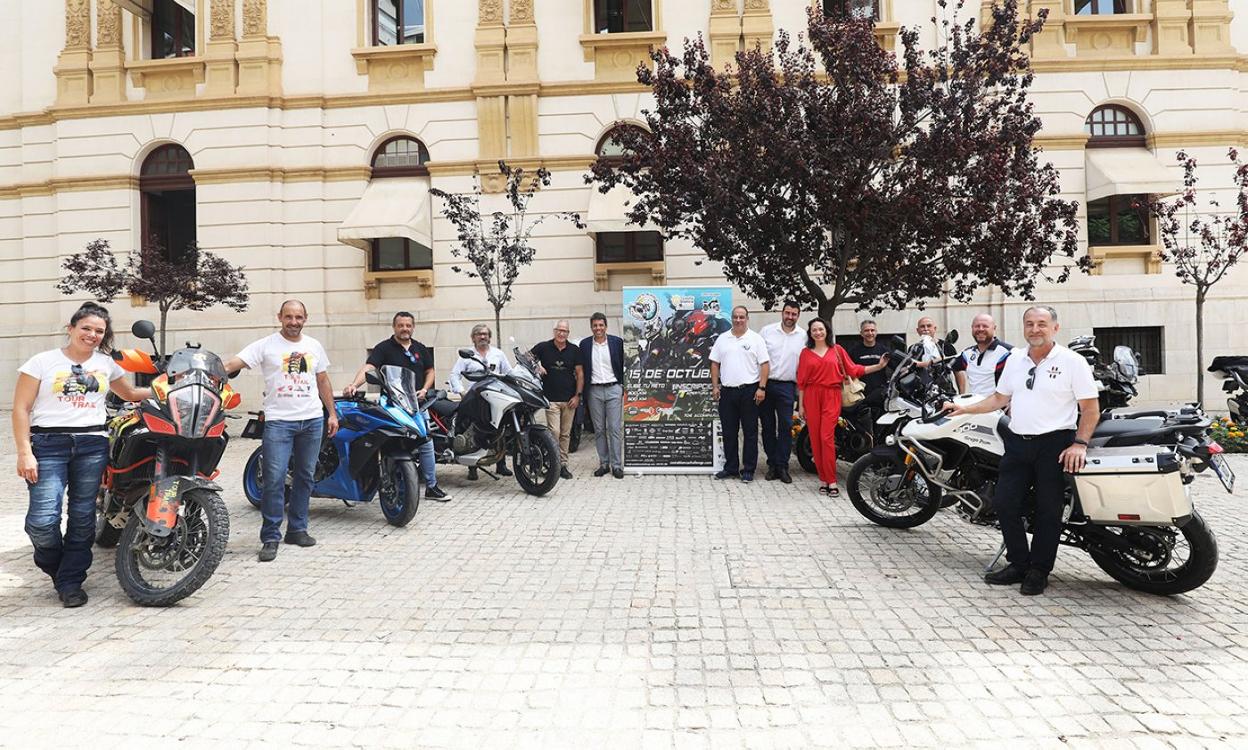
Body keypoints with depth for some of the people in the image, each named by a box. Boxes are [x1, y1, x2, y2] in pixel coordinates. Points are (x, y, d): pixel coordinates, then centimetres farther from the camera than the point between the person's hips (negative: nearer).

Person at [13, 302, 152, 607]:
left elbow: (130, 394, 31)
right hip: (48, 445, -3)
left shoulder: (107, 363, 14)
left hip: (93, 445, 3)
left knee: (82, 518, 5)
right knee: (42, 520, -11)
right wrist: (24, 453, -8)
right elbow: (21, 408, 0)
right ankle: (52, 564, 20)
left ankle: (70, 583, 18)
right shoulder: (43, 361, 2)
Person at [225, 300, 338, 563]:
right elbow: (233, 363, -13)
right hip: (279, 420, -4)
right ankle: (270, 537, 1)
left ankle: (297, 529, 22)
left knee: (304, 477, 11)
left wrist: (332, 413, 14)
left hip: (313, 420, 4)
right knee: (274, 478, -9)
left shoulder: (314, 345, 12)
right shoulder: (266, 345, -2)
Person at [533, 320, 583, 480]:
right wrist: (537, 366, -12)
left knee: (566, 434, 8)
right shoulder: (543, 347, 0)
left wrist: (577, 395, -1)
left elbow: (580, 373, 6)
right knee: (554, 432, -11)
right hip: (551, 399, -2)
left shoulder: (574, 350, 5)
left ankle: (563, 465, 16)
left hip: (569, 399, 2)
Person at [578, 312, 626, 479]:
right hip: (594, 390, 2)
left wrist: (624, 387, 1)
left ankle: (616, 465, 2)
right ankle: (603, 463, 16)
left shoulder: (617, 342, 1)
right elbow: (581, 369, 7)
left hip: (613, 389, -2)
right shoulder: (584, 344, 5)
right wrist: (582, 393, 3)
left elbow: (624, 365, 5)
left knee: (615, 429, -3)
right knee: (599, 430, 7)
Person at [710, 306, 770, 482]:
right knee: (729, 432, 9)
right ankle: (731, 467, 20)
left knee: (750, 433, 3)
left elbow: (765, 364, -3)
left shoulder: (756, 339, 1)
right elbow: (715, 364, 12)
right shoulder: (722, 339, 10)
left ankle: (748, 470, 10)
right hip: (727, 391, 3)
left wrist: (762, 388, -12)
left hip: (749, 391, -3)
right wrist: (715, 386, 4)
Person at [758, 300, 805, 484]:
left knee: (786, 427, -3)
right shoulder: (767, 330, 3)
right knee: (768, 426, 7)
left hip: (786, 387, -1)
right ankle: (772, 464, 16)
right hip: (765, 384, 1)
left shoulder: (803, 336, 4)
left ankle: (782, 467, 5)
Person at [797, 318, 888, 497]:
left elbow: (854, 370, 8)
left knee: (827, 437, -11)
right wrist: (800, 405, 6)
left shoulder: (837, 350, 9)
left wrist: (878, 366, 1)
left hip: (832, 396, -2)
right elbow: (801, 380, 9)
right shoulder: (806, 353, 9)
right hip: (811, 396, 2)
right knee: (815, 438, 0)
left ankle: (831, 482, -7)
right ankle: (823, 478, 9)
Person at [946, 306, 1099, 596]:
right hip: (1018, 442, 5)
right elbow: (1000, 397, 20)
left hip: (1055, 444, -5)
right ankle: (1018, 564, 19)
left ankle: (1039, 571, 15)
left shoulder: (1072, 361, -6)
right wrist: (965, 409, 14)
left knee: (1047, 511, 1)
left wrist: (1079, 444, -16)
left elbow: (1091, 408, -6)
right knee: (1004, 504, 4)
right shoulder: (1015, 358, 11)